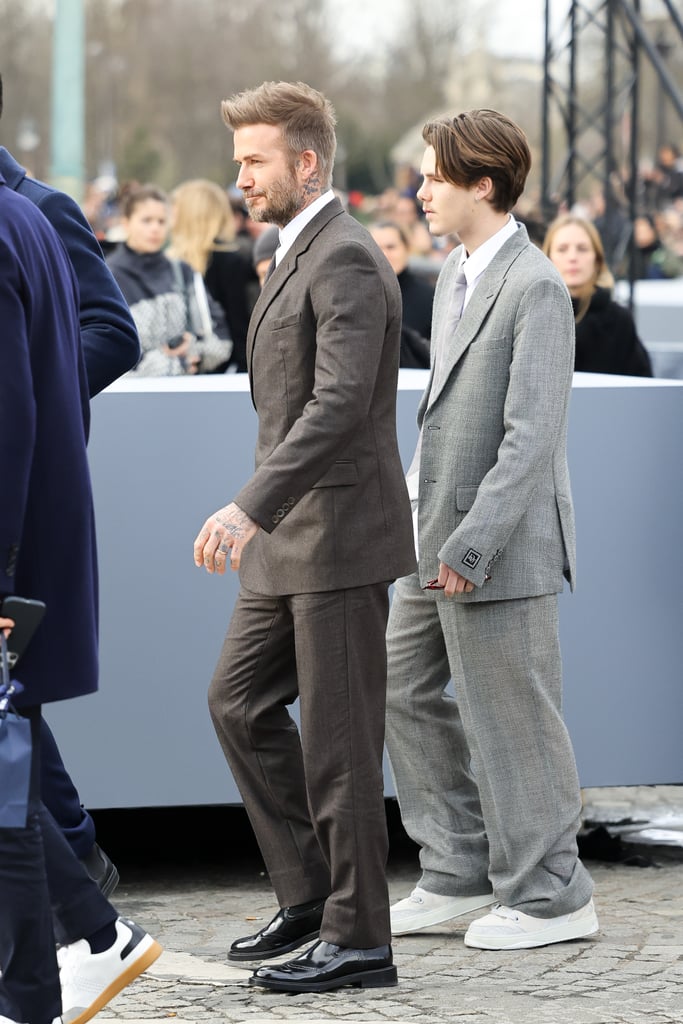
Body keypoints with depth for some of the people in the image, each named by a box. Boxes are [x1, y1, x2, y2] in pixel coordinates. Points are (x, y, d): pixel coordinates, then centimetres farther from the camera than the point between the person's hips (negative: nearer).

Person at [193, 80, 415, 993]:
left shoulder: (346, 260, -16)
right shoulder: (298, 256, 16)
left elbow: (340, 403, -28)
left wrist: (251, 507, -34)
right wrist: (261, 517, 23)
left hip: (341, 537, -10)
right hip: (290, 540, 10)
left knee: (337, 738, -4)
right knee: (240, 701, 12)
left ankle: (357, 938, 5)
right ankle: (309, 893, 19)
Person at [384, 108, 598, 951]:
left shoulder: (535, 288, -17)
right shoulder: (454, 273, 12)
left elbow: (533, 433, -21)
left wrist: (472, 544, -22)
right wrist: (419, 506, 14)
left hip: (500, 544, -10)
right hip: (436, 536, 10)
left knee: (511, 719, -1)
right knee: (407, 691, 14)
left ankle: (549, 896, 12)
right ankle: (460, 871, 24)